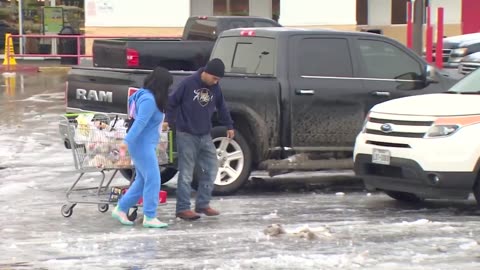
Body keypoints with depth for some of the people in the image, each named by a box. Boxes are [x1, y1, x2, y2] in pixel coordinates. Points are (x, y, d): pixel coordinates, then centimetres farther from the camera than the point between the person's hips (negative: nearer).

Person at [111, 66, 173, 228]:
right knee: (153, 180, -8)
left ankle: (121, 209, 20)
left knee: (142, 180, 15)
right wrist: (127, 141, -32)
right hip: (142, 144, -11)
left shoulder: (147, 96, 12)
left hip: (145, 144, 11)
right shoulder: (149, 100, -20)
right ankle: (149, 217, -6)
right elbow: (140, 122, -27)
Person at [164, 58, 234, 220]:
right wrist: (168, 120, -11)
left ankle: (203, 204, 16)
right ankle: (183, 208, -1)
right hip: (186, 135, -6)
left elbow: (221, 107, 19)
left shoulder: (215, 88, 5)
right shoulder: (188, 83, -13)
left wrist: (229, 126, 22)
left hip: (205, 136, 6)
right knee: (186, 173, -6)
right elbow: (172, 101, -7)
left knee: (211, 168, 6)